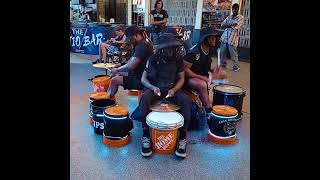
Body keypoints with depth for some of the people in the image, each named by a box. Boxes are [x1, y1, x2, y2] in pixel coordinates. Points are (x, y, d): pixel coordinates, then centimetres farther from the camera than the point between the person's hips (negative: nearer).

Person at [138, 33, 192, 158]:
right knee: (144, 98, -35)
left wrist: (174, 89, -17)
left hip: (172, 89, 2)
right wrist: (152, 87, -24)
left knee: (186, 101, -28)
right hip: (154, 88, -1)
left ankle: (182, 137, -16)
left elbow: (181, 79, 3)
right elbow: (143, 79, -3)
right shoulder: (153, 59, -9)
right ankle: (146, 136, -23)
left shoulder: (178, 59, -4)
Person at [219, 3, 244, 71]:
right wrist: (231, 24, -8)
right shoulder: (229, 17, 16)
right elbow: (222, 25, 5)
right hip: (224, 37, 5)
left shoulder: (240, 18, 0)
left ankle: (236, 67, 14)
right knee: (222, 52, 9)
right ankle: (223, 64, 25)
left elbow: (236, 26, -13)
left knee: (233, 54, -1)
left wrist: (228, 25, 0)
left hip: (233, 38, -5)